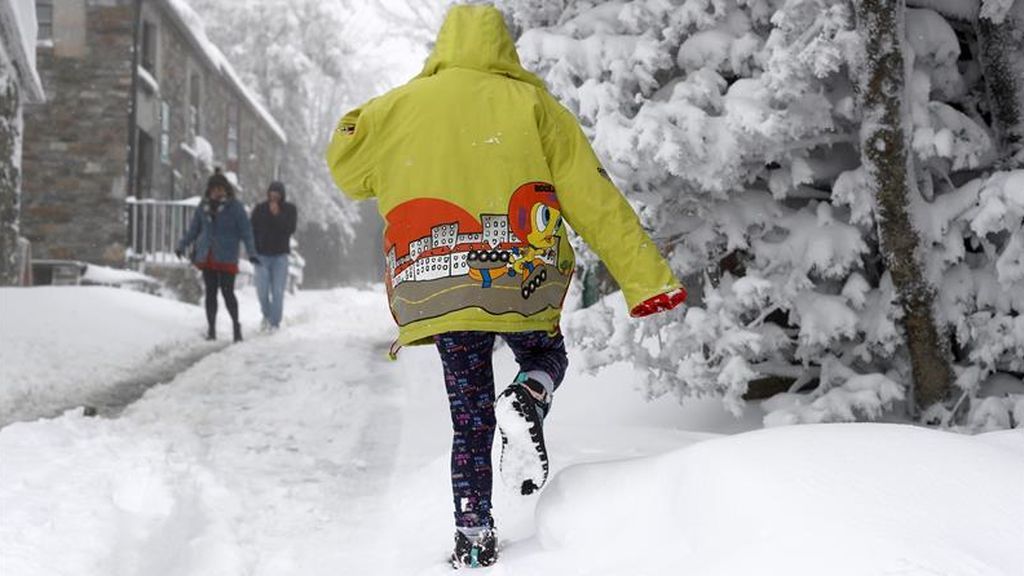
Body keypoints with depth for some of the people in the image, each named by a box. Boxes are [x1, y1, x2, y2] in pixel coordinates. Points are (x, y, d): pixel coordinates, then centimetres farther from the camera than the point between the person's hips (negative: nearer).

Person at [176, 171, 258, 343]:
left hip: (226, 259, -4)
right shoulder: (204, 206, 8)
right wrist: (182, 245, 17)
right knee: (210, 293, 6)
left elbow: (246, 231, -7)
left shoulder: (235, 207, -5)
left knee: (227, 292, -6)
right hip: (207, 258, 4)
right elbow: (193, 229, 19)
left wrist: (251, 253, -15)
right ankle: (211, 329, 12)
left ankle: (236, 325, 11)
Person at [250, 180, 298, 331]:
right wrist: (253, 250, -5)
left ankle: (275, 323, -1)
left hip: (280, 256, -1)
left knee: (277, 291, -7)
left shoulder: (290, 209, 4)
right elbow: (252, 231, 5)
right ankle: (267, 314, 21)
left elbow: (290, 229, -9)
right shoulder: (259, 209, 5)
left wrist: (277, 215, -17)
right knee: (262, 290, -5)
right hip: (262, 255, 1)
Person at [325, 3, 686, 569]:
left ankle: (473, 537, 8)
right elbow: (594, 198, -2)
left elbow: (344, 166, 22)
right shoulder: (531, 103, 2)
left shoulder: (400, 106, 7)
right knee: (546, 357, 25)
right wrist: (646, 277, -4)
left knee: (470, 416, 13)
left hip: (438, 290, 2)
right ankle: (526, 401, -8)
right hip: (523, 283, -1)